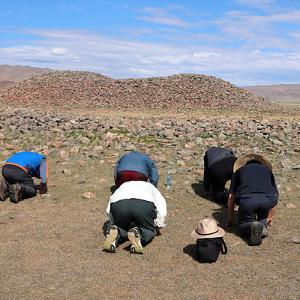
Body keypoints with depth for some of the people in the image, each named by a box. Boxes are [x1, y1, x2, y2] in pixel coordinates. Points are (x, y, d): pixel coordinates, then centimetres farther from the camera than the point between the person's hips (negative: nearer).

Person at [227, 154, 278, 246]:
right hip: (268, 199, 2)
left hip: (247, 199, -2)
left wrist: (230, 218, 40)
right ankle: (263, 224, 8)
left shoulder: (239, 170, 30)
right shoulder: (267, 170, 35)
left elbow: (231, 197, 28)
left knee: (243, 225, 21)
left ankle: (250, 227, -11)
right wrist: (270, 217, 52)